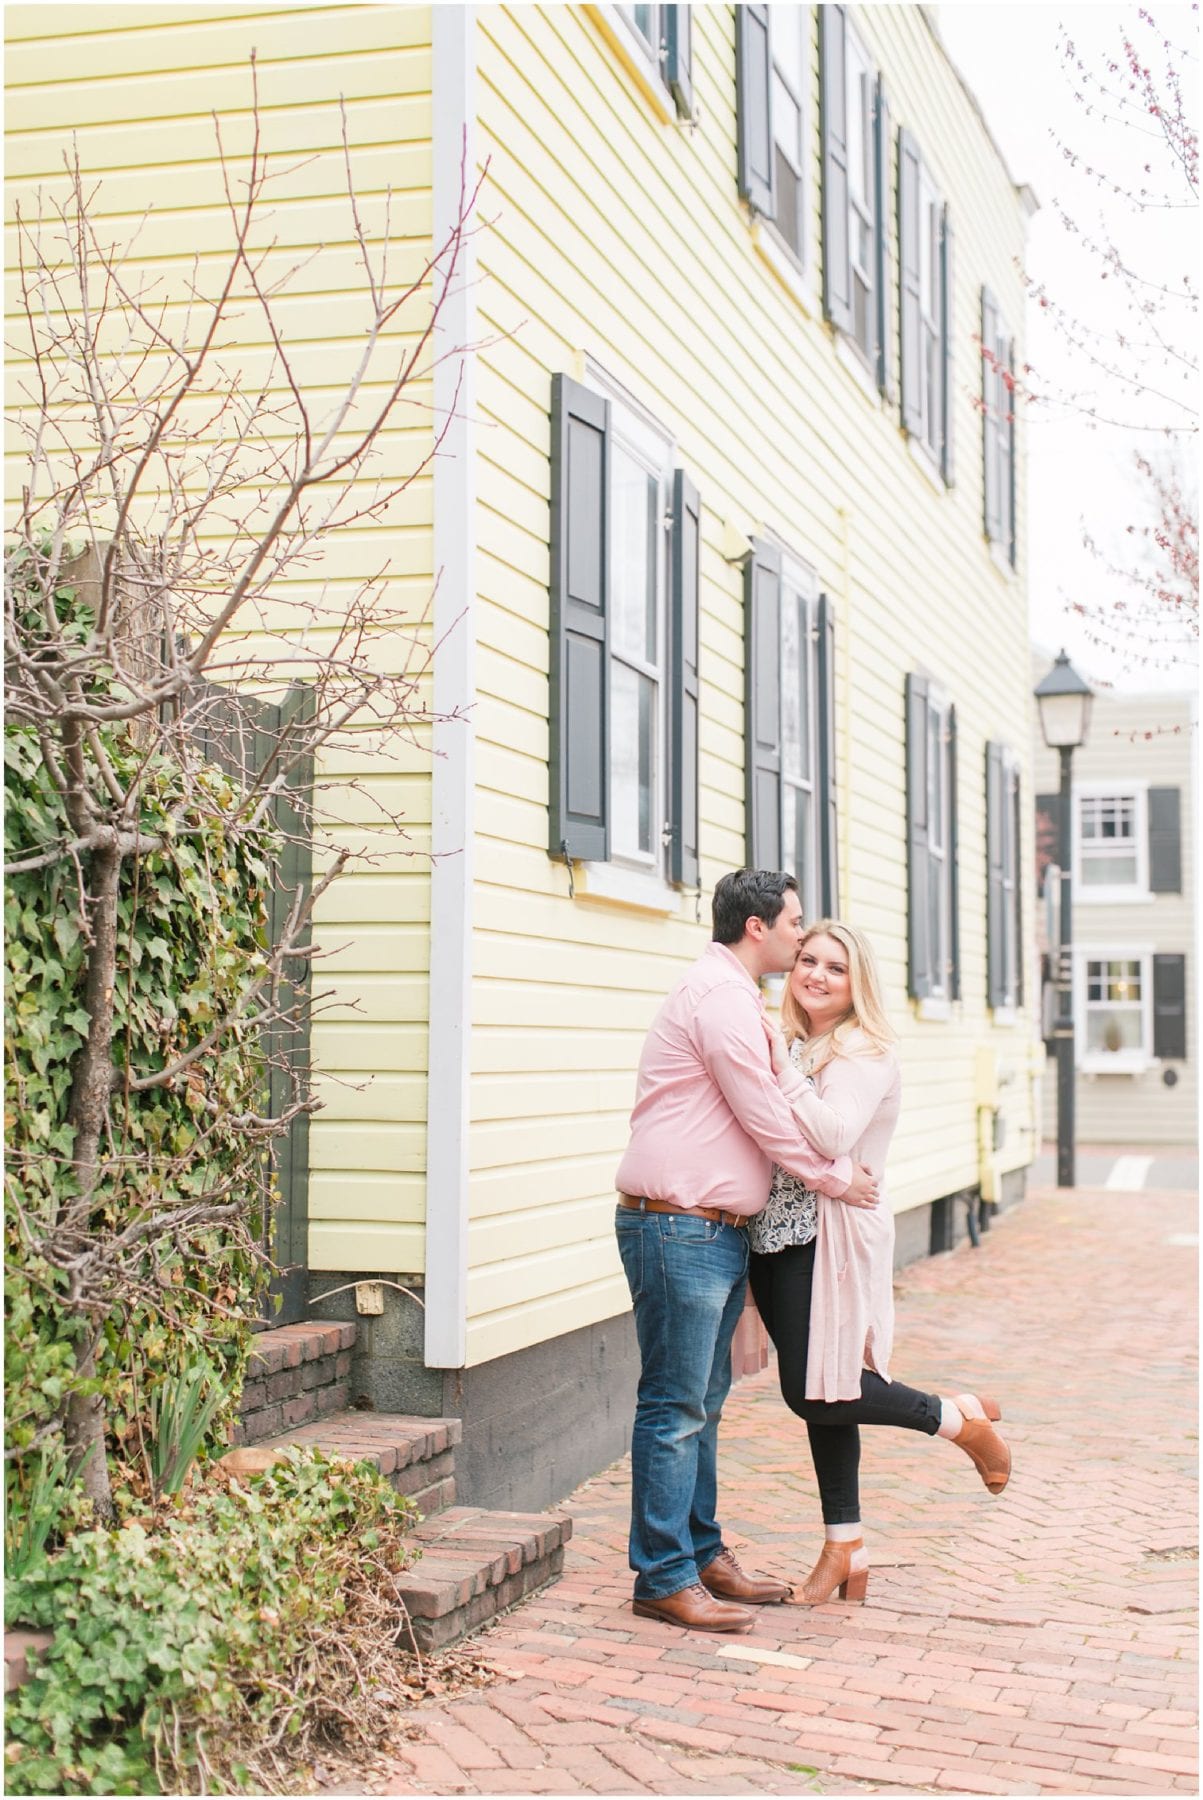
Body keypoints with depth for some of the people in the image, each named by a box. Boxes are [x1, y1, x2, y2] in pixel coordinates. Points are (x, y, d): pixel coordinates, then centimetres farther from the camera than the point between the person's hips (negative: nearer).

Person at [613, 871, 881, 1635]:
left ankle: (703, 1554, 26)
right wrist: (836, 1176, -3)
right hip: (678, 1227, -11)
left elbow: (760, 1110, 24)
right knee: (674, 1407, -5)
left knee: (702, 1404, 16)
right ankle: (664, 1578, 2)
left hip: (718, 1230, 11)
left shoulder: (737, 997, 20)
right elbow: (765, 1116, -14)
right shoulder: (720, 993, -15)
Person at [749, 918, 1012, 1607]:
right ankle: (845, 1551, 18)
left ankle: (962, 1418, 12)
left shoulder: (865, 1052, -8)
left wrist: (781, 1064, -21)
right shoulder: (788, 1043, 14)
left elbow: (832, 1137, -23)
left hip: (830, 1234, -7)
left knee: (816, 1390, -9)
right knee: (816, 1395, 10)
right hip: (779, 1233, 7)